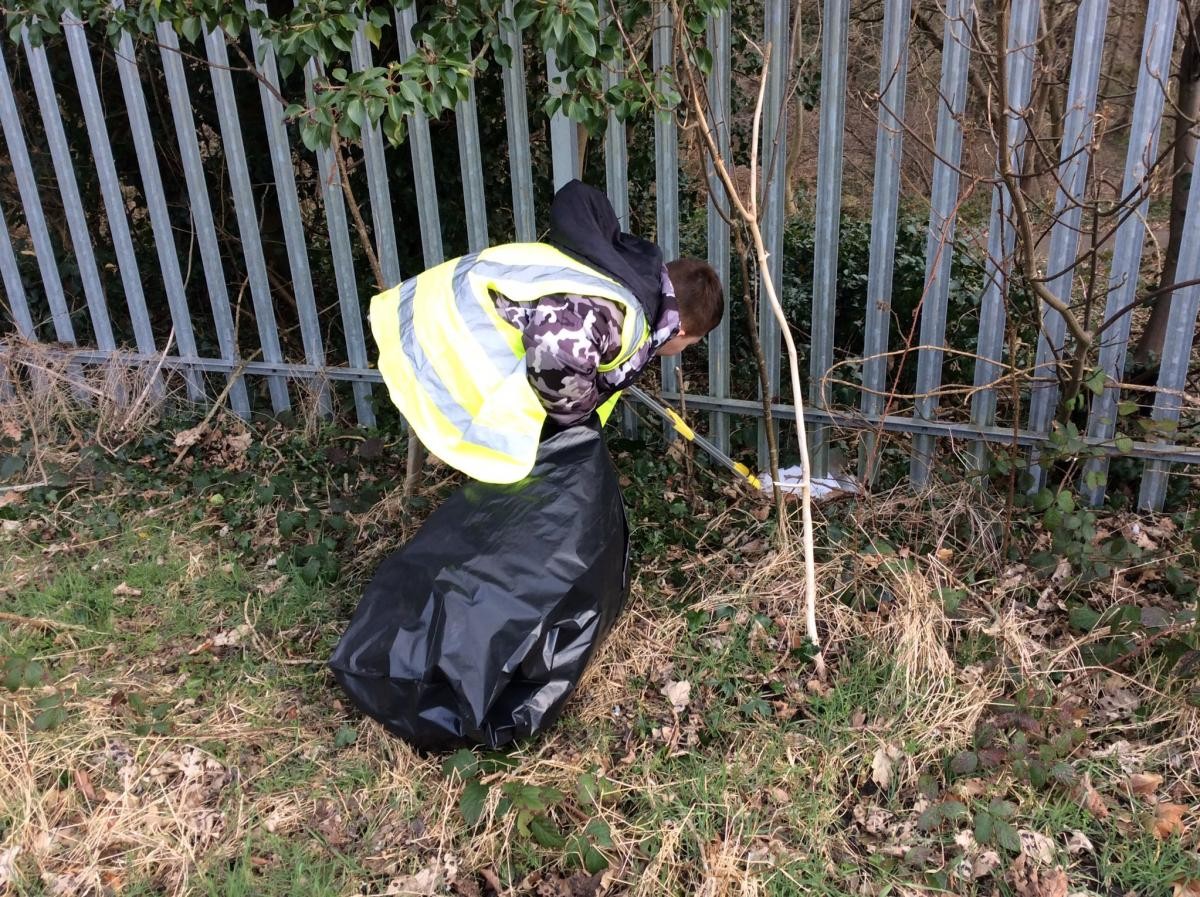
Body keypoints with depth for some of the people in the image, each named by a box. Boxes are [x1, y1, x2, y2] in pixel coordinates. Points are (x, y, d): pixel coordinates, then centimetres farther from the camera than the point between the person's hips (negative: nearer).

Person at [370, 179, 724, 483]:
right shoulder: (622, 317, -23)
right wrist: (579, 414, -19)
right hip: (452, 336, -10)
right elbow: (558, 353, -42)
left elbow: (574, 198, 15)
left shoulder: (633, 262, 4)